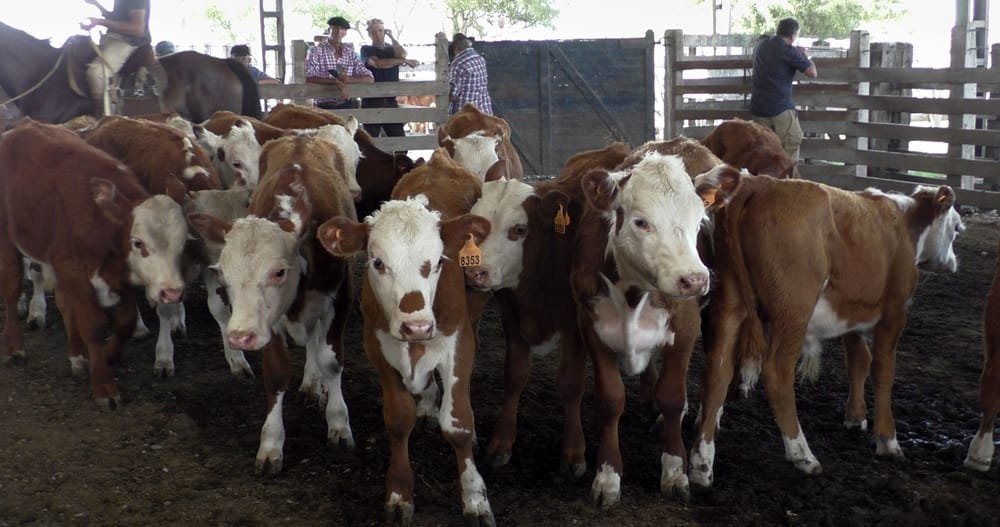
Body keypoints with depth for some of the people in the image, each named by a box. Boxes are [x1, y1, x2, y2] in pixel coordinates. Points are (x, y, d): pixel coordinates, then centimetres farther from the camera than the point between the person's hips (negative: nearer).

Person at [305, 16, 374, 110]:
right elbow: (309, 79, -14)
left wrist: (348, 79, -13)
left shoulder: (351, 52, 11)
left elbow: (370, 79, 5)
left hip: (347, 105, 3)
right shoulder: (316, 51, -1)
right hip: (325, 106, -3)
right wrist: (337, 82, -24)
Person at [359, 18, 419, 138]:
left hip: (391, 101, 3)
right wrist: (405, 61, -7)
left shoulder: (392, 49, 18)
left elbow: (402, 54, -6)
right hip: (371, 102, -3)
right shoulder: (366, 50, 6)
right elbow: (377, 63, -12)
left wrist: (392, 37, 6)